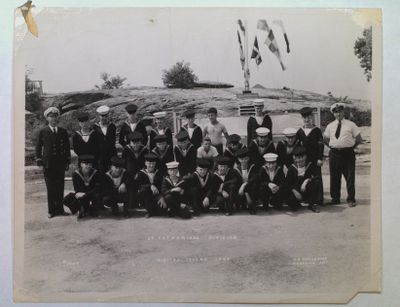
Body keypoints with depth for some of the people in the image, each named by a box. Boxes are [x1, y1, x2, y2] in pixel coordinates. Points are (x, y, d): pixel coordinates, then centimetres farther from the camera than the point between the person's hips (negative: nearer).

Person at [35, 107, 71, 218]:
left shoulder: (63, 132, 9)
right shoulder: (43, 132, 4)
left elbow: (67, 147, 12)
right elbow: (38, 147, 6)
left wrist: (67, 162, 7)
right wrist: (40, 162, 0)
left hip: (60, 164, 2)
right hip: (48, 165, -2)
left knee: (60, 188, 4)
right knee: (50, 188, 3)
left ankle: (60, 209, 13)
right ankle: (51, 210, 11)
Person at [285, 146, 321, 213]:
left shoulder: (310, 166, -1)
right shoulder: (292, 168, -1)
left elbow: (317, 176, -14)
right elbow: (287, 183, -3)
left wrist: (308, 180, -30)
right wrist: (294, 190, -19)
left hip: (308, 192, 0)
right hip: (296, 192, 0)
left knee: (316, 182, -29)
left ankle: (312, 204, -9)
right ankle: (296, 204, 14)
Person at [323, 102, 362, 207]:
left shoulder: (350, 124, 3)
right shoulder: (330, 126, 9)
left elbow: (359, 139, 6)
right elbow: (326, 139, 18)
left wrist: (351, 147, 2)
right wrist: (333, 147, 7)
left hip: (348, 153, -2)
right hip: (334, 154, 2)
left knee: (350, 177, 2)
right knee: (334, 177, 6)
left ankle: (351, 199, 12)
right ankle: (335, 199, 17)